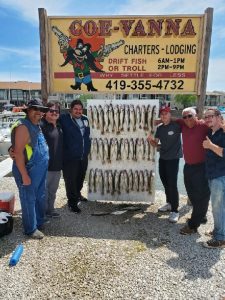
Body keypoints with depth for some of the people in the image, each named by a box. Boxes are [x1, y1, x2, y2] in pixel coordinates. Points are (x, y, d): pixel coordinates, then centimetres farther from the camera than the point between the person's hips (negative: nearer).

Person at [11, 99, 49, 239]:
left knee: (40, 197, 21)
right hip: (28, 171, -9)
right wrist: (24, 175, -24)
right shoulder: (23, 126, -18)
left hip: (40, 171, 9)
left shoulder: (38, 126, 11)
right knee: (29, 199, 6)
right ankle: (31, 229, 22)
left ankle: (40, 221, 40)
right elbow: (18, 152, -23)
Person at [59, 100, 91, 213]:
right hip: (70, 157, -6)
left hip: (84, 156, 7)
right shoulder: (64, 119, -11)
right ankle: (72, 202, 19)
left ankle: (77, 194, 46)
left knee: (80, 178, 22)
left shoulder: (85, 119, 9)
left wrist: (87, 149, 19)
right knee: (70, 180, 3)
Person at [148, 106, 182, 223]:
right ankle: (169, 203, 35)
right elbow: (155, 144, 9)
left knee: (172, 184, -8)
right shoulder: (159, 128, 8)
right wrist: (151, 140, -10)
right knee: (165, 183, 17)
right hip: (162, 158, 7)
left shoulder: (177, 125, -9)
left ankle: (175, 210, 3)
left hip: (173, 159, -6)